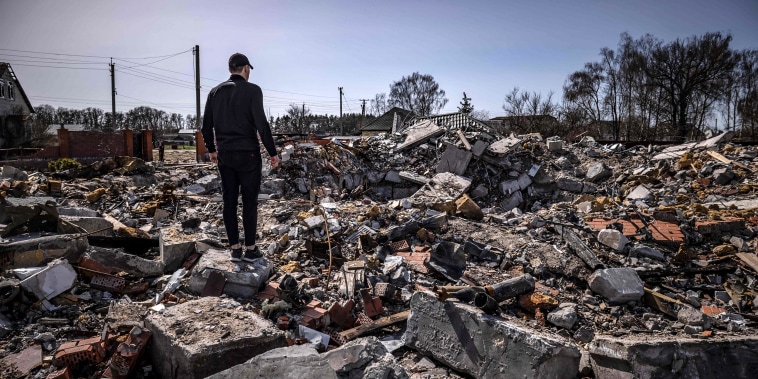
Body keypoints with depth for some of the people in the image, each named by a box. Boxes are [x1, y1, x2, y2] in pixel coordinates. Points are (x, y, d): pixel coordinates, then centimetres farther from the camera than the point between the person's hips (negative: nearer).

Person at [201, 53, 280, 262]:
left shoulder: (215, 92, 8)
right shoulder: (252, 90, -8)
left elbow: (206, 126, 11)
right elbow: (261, 124, -16)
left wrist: (211, 149, 25)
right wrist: (272, 152, -9)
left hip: (224, 155, 5)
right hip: (248, 154, -5)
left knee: (229, 201, 9)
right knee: (249, 201, 3)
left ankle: (235, 249, 14)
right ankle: (250, 249, 8)